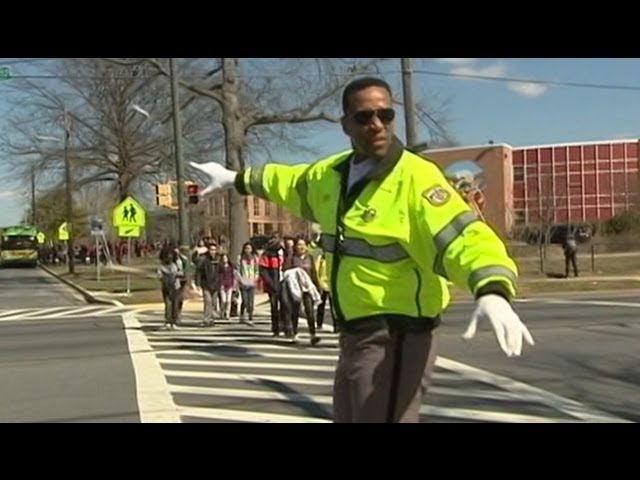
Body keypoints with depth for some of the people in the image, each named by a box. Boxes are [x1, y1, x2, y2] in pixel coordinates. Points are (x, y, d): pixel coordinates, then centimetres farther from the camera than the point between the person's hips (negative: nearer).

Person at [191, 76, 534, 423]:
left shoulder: (416, 177, -18)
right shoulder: (332, 174, 8)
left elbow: (463, 237, -30)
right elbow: (291, 182, 29)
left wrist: (492, 293, -48)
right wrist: (237, 180, 42)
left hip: (394, 338, -9)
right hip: (354, 335, 9)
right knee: (348, 417, 24)